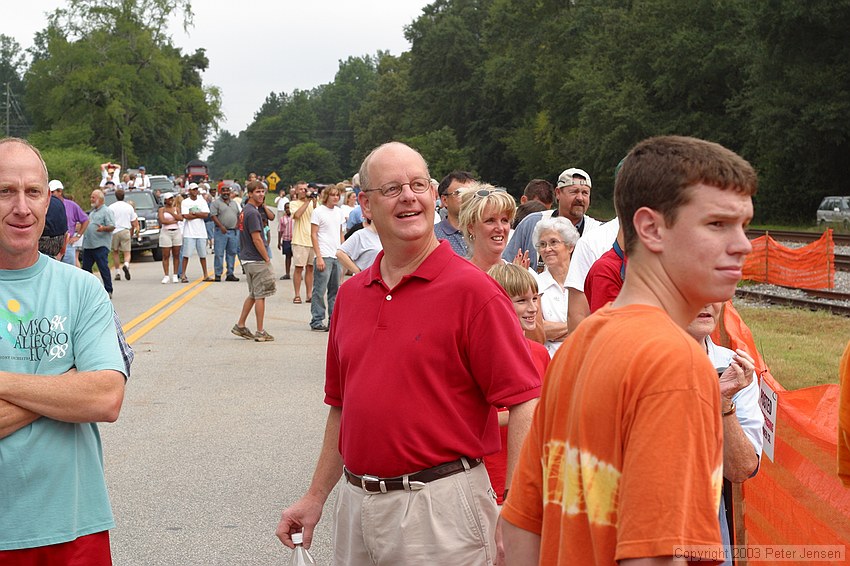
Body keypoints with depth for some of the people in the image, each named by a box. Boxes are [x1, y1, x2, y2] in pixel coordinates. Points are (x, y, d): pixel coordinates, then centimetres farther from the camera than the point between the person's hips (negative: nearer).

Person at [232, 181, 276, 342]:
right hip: (256, 260, -10)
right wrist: (267, 259, -14)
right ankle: (260, 332, 2)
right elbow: (257, 239, -19)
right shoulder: (252, 213, -18)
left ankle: (240, 326, 22)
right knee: (260, 296, -3)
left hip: (247, 259, 10)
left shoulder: (246, 210, 13)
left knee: (253, 294, 18)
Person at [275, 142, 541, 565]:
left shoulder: (473, 290, -12)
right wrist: (316, 496, 16)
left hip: (440, 509, -6)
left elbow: (524, 404, -16)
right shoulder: (351, 294, 8)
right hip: (355, 505, 6)